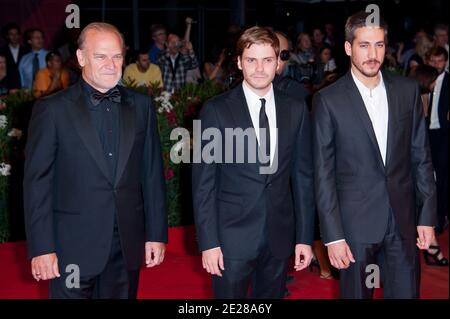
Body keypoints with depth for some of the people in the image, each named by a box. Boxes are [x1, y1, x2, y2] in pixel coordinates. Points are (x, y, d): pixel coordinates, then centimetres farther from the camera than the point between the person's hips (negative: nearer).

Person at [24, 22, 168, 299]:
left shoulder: (141, 106, 6)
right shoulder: (52, 110, -4)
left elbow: (153, 173, 7)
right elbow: (37, 182, -5)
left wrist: (157, 233, 4)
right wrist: (42, 247, -9)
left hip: (127, 245, 3)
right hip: (73, 246, -3)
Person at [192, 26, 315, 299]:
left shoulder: (296, 110, 3)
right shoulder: (216, 110, -5)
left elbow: (303, 176, 6)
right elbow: (204, 182, -5)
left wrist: (305, 237, 4)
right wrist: (208, 242, -9)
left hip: (279, 236, 3)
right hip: (232, 236, -3)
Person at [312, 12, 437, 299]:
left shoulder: (408, 90, 3)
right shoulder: (328, 100, -6)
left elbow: (421, 156, 7)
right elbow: (323, 173, -6)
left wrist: (427, 215, 3)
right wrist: (333, 234, -9)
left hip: (403, 219, 3)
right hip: (355, 221, -2)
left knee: (405, 292, 10)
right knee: (357, 292, 11)